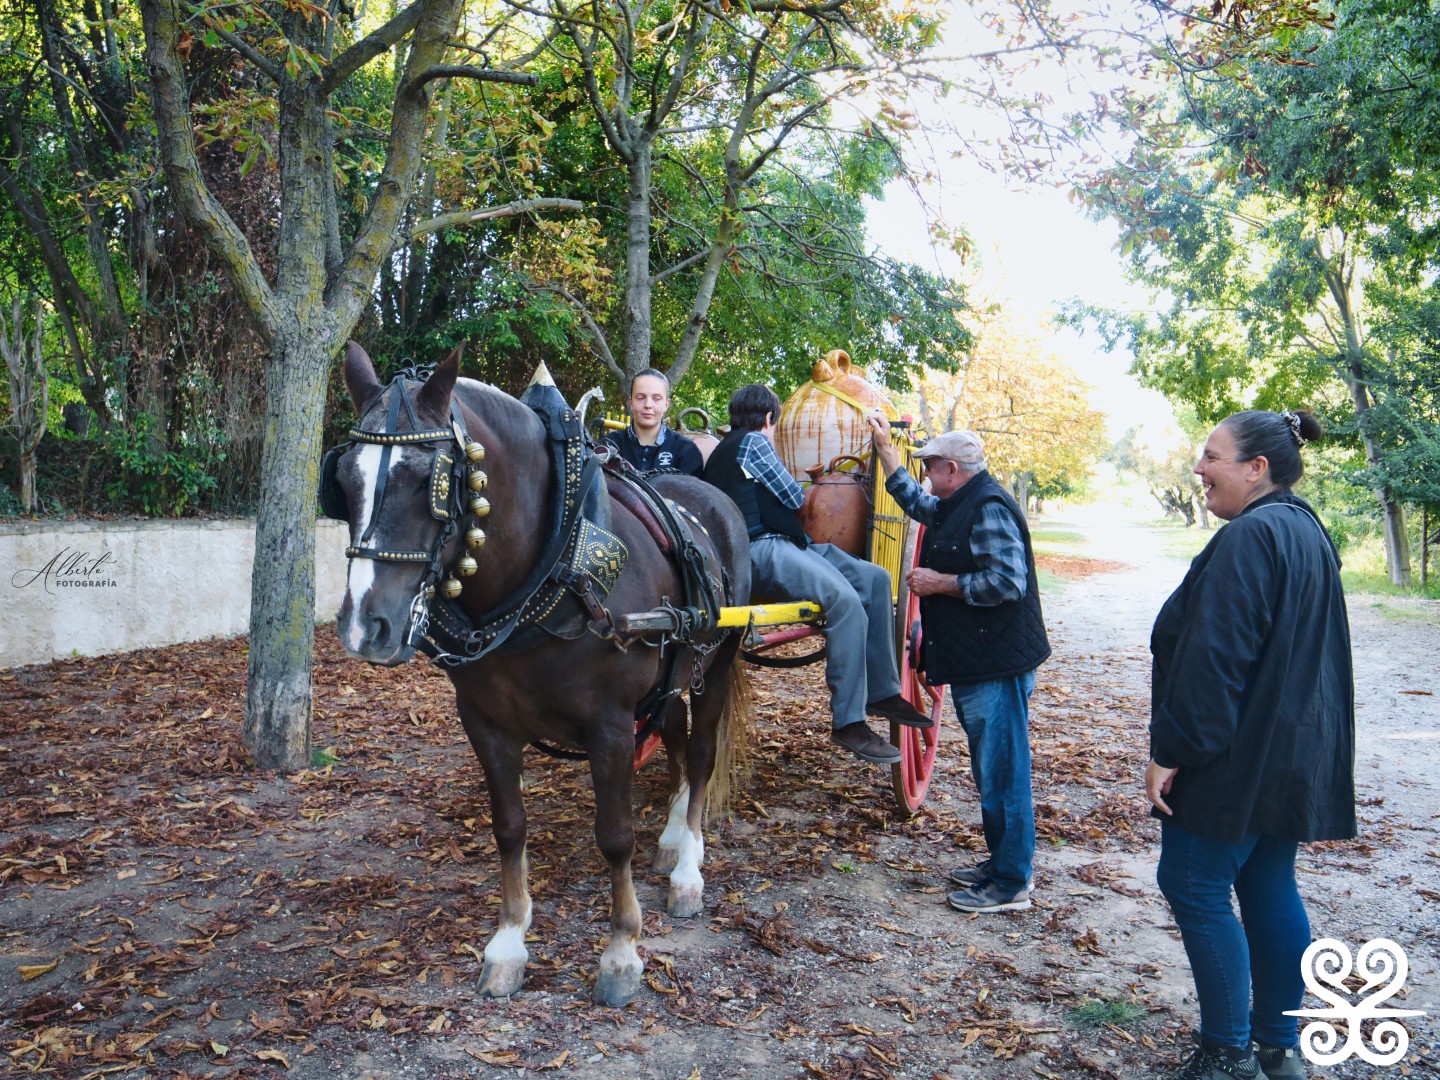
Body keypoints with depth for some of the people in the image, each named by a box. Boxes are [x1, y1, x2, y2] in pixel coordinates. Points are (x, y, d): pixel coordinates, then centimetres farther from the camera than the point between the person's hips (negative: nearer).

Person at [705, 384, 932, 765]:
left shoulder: (723, 451, 26)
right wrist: (793, 490, 22)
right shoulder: (754, 442, -2)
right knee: (846, 599, -29)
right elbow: (794, 496, 3)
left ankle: (882, 694, 1)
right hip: (762, 552, -10)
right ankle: (848, 723, -25)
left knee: (875, 579, 2)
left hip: (783, 545, 10)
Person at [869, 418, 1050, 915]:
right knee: (991, 769, 18)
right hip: (974, 663, 11)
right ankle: (1002, 862, 30)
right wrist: (884, 446, 31)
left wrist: (940, 583, -17)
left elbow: (1008, 581, -26)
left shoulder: (989, 509, -17)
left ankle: (1012, 884, 7)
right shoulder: (958, 506, 15)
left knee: (1002, 772, -2)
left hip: (997, 665, -11)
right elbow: (912, 499, 33)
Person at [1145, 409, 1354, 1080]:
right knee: (1270, 888, 16)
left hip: (1240, 756, -10)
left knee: (1195, 887, 1)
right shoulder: (1308, 532, 13)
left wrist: (1171, 749, -18)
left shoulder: (1250, 536, -19)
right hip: (1294, 755, 10)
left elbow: (1213, 659, -23)